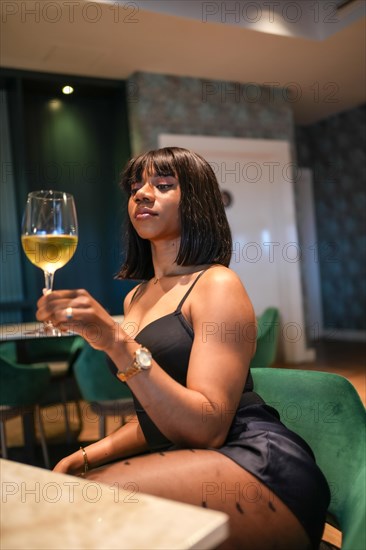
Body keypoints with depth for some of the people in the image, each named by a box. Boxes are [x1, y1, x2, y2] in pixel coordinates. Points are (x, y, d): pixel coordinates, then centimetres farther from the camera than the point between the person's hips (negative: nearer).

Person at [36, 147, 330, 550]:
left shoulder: (217, 285, -8)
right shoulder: (136, 297, 15)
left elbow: (207, 430, -18)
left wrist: (117, 342, -26)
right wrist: (84, 457, 7)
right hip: (182, 461, 7)